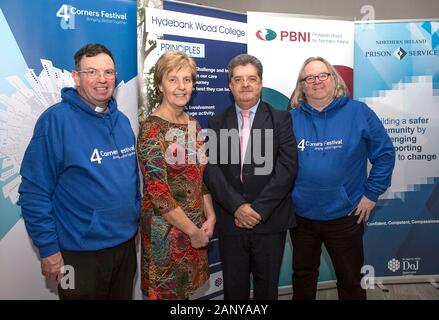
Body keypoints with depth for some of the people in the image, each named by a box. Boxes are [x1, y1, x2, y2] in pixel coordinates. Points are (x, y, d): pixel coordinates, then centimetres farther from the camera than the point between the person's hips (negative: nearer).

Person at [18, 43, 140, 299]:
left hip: (126, 243, 6)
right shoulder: (56, 119, -16)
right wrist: (48, 248, -14)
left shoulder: (122, 120, 3)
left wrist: (135, 220, 12)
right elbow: (34, 192, -15)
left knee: (123, 296, 24)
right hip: (80, 252, -6)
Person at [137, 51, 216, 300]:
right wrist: (193, 230, -14)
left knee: (186, 288, 20)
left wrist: (210, 218, -1)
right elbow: (158, 192, -20)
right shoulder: (152, 128, -17)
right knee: (166, 291, 12)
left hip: (197, 227, 6)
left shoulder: (193, 124, 5)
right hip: (165, 227, -6)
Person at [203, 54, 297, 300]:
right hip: (230, 221, 1)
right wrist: (238, 207, -16)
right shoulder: (217, 123, 5)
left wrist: (258, 209, -15)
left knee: (267, 287, 16)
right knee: (234, 288, 16)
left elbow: (287, 167, -9)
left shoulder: (281, 119, 1)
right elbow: (212, 169, -4)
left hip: (270, 221, -1)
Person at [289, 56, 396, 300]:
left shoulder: (359, 112, -6)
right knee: (303, 276, 20)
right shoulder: (291, 118, -2)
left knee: (351, 280, 17)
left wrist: (372, 193, -4)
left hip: (345, 216, -1)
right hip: (300, 215, 2)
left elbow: (385, 153, -1)